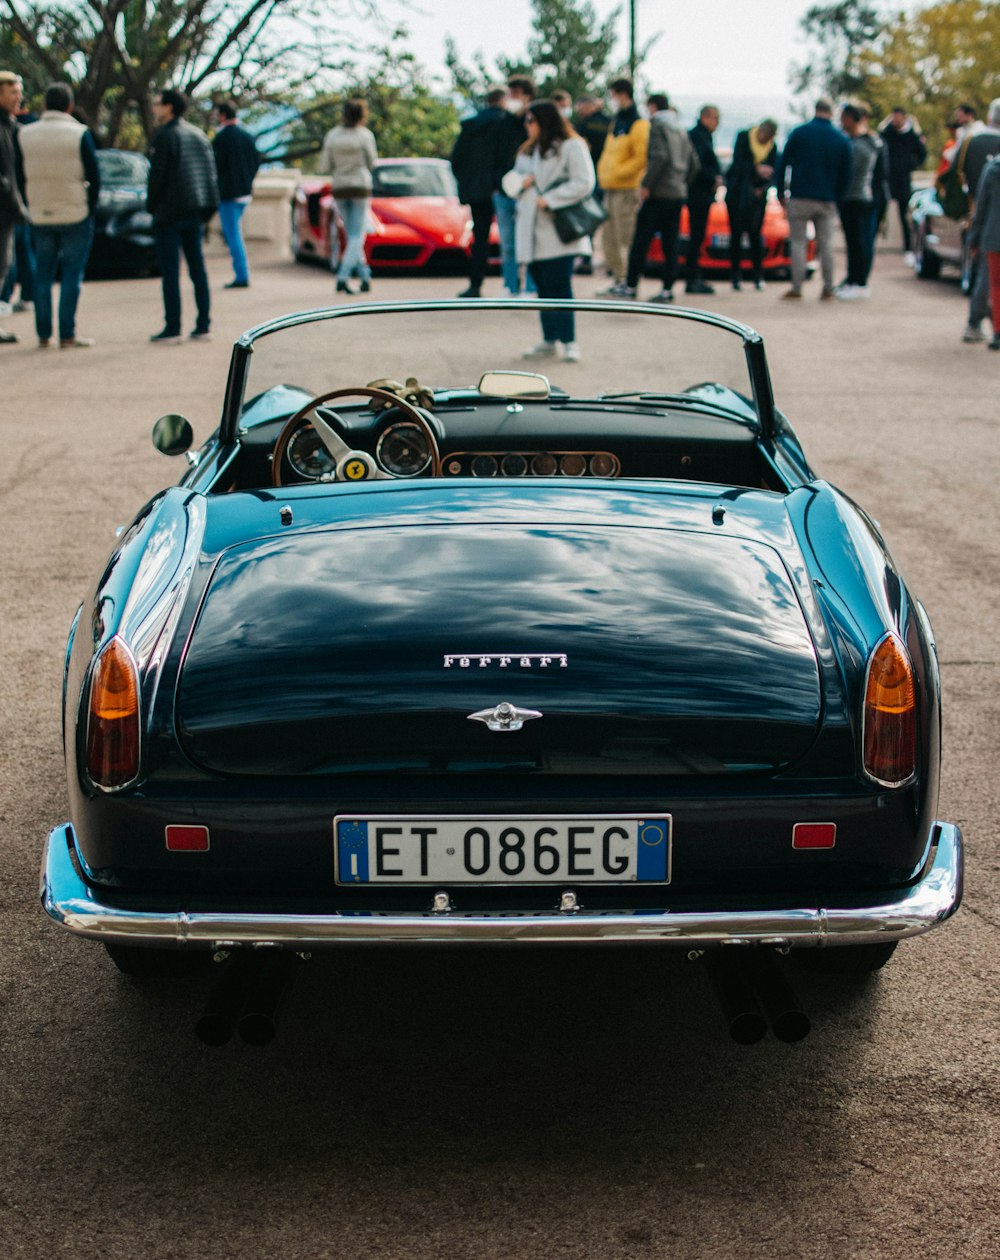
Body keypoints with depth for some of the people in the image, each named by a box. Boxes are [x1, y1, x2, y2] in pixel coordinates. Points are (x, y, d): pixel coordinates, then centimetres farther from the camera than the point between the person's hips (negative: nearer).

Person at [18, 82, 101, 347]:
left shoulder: (26, 134, 3)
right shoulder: (79, 134, -8)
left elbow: (22, 177, 6)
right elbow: (94, 178, -8)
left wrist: (31, 209, 12)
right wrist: (90, 210, 3)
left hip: (40, 217, 4)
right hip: (75, 215, -4)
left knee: (43, 276, 11)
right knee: (71, 276, 0)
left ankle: (43, 334, 9)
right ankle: (67, 335, -2)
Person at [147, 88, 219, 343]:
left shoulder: (164, 136, -10)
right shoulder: (198, 135, 13)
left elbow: (157, 175, -13)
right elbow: (211, 174, 12)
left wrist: (151, 205, -1)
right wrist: (206, 209, 13)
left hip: (170, 213, -7)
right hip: (196, 212, 7)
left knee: (170, 271, -4)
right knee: (197, 267, 9)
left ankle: (172, 329, -5)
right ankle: (203, 326, 8)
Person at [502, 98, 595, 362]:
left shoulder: (571, 147, -5)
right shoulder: (527, 150, 20)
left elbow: (584, 183, -13)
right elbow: (510, 181, 22)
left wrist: (549, 199, -16)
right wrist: (521, 182, -2)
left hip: (559, 232, -7)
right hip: (532, 230, 7)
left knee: (558, 285, -10)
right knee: (542, 286, 8)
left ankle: (569, 342, -6)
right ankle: (549, 340, 14)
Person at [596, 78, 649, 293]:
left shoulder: (639, 124, -11)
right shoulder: (616, 122, 17)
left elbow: (642, 158, -18)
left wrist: (617, 172, -17)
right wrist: (603, 171, 10)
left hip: (627, 189, -9)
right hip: (610, 188, 9)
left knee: (625, 238, -8)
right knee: (609, 237, 11)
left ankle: (627, 282, -3)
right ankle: (617, 279, 18)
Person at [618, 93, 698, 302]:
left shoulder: (657, 126, -6)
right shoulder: (681, 130, 16)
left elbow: (659, 157, -20)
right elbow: (693, 163, 15)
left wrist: (646, 185, -16)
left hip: (658, 193, -7)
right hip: (678, 194, 7)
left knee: (641, 241, -2)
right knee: (670, 243, 7)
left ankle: (631, 286, -1)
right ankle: (667, 289, 4)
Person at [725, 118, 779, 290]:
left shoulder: (772, 146, 4)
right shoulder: (744, 137, -4)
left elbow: (773, 173, 4)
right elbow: (737, 163, -14)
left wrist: (762, 189, -14)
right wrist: (757, 169, -28)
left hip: (757, 193, 2)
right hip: (737, 192, -2)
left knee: (756, 234, -2)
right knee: (736, 233, -3)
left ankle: (758, 276, 0)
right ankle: (736, 276, -1)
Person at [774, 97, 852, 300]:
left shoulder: (799, 132, -2)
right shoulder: (842, 140, 5)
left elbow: (783, 163, -1)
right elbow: (845, 175, 7)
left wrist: (780, 191, 6)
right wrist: (837, 198, 14)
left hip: (799, 199, -2)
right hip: (827, 200, 2)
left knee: (798, 243, 0)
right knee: (826, 244, 8)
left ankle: (797, 287, -4)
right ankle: (828, 288, 7)